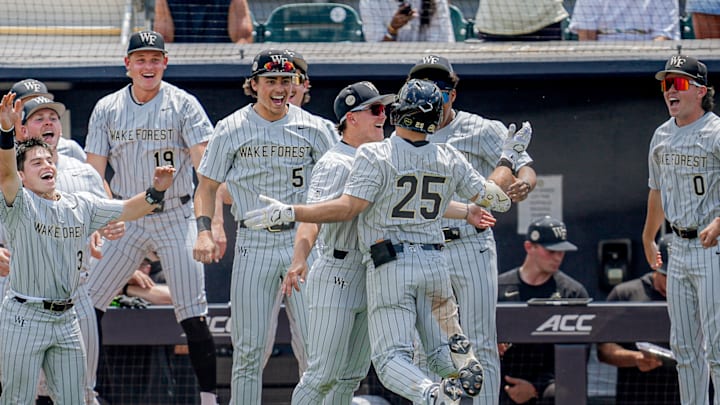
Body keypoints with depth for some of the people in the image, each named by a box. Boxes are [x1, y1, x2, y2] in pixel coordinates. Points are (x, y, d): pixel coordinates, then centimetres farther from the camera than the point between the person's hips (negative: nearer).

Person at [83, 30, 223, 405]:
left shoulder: (183, 104, -5)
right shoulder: (107, 109, 4)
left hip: (176, 219, -3)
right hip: (127, 220, 3)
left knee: (192, 317, -8)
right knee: (88, 306, -4)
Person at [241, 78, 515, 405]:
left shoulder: (375, 155, -12)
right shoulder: (450, 159, 3)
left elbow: (348, 208, -18)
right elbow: (491, 197, 12)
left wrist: (288, 213, -14)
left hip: (390, 267, -4)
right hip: (434, 262, 5)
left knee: (392, 357, -6)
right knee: (439, 350, 17)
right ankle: (463, 361, -19)